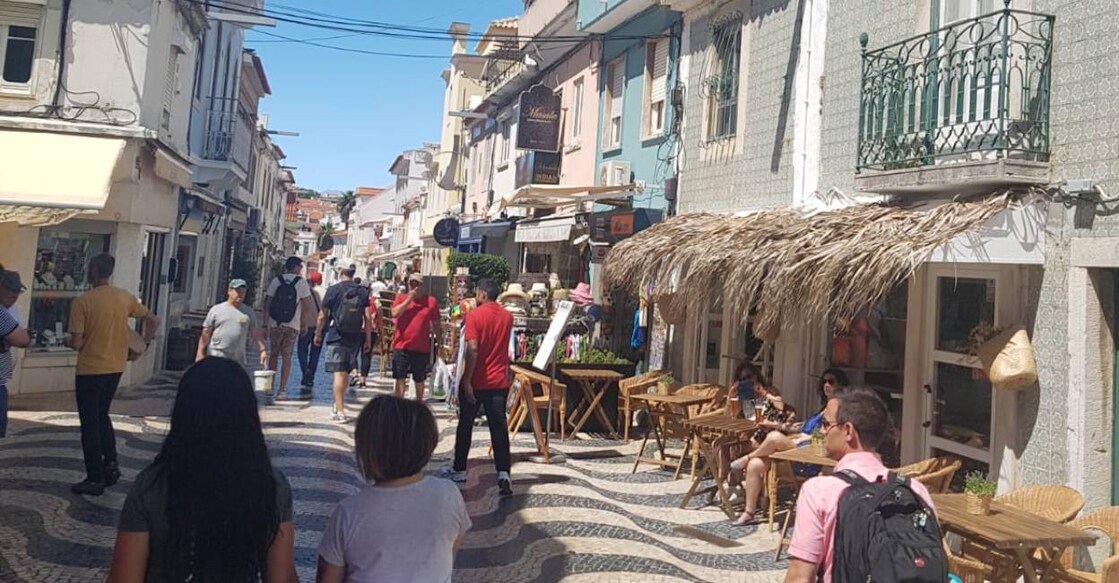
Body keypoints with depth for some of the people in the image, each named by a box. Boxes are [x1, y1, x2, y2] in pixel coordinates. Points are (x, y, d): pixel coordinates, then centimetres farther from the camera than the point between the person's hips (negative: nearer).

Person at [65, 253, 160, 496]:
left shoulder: (82, 301, -15)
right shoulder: (125, 297, 0)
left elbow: (77, 343, -17)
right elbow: (153, 320, 8)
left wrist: (68, 340, 5)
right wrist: (144, 344, 19)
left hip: (90, 369, -5)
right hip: (116, 368, 5)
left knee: (90, 423, 6)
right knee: (102, 416, 23)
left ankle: (95, 479, 10)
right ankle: (111, 463, 14)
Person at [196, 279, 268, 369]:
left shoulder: (248, 312, 10)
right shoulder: (216, 310, 5)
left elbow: (255, 333, 10)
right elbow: (206, 333, 4)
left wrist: (263, 350, 0)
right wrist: (200, 353, 0)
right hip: (215, 358, -2)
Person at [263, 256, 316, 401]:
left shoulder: (276, 280, 2)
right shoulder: (302, 282, -3)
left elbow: (267, 303, 0)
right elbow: (306, 306, -4)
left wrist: (265, 323, 4)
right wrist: (305, 324, 4)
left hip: (275, 324, 2)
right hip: (293, 325, -2)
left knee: (274, 354, 14)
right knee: (287, 357, 3)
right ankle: (282, 388, -1)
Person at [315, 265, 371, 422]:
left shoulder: (334, 290, -2)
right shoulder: (363, 292, 5)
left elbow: (322, 316, 0)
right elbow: (367, 318, 1)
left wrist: (318, 334, 12)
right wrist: (368, 338, 7)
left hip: (336, 337, -4)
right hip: (355, 338, 4)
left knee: (338, 373, -4)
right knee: (345, 372, 16)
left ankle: (340, 411, -9)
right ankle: (338, 405, 29)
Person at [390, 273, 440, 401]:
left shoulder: (431, 301, 2)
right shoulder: (401, 298, 4)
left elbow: (435, 324, 8)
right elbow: (394, 313, -15)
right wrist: (410, 298, -13)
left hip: (422, 348, 0)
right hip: (401, 346, 0)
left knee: (419, 379, 13)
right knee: (400, 378, 3)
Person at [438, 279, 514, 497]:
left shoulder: (475, 315, -12)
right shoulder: (507, 316, 6)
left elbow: (473, 349, -19)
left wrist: (467, 380, -17)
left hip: (476, 381, -4)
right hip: (499, 381, 4)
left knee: (465, 425, 12)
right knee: (499, 428, 1)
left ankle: (459, 469, 24)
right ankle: (503, 473, -11)